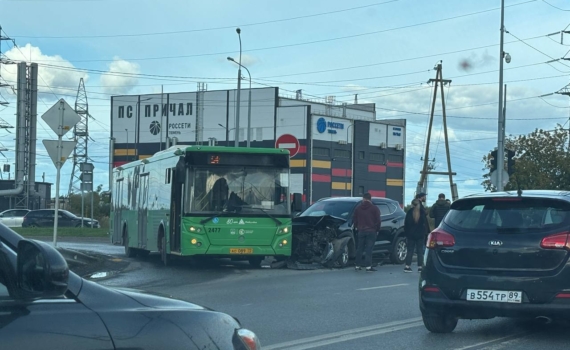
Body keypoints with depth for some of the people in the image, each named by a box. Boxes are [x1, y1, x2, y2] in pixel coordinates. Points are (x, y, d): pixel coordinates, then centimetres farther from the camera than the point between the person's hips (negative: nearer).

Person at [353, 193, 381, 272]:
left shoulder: (358, 208, 6)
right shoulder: (374, 208, -3)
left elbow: (355, 220, 9)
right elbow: (378, 220, -4)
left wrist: (357, 227, 21)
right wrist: (377, 230, 6)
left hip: (361, 231, 3)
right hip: (371, 231, -3)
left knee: (360, 248, 9)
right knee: (369, 249, -5)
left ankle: (358, 266, 9)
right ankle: (368, 266, -10)